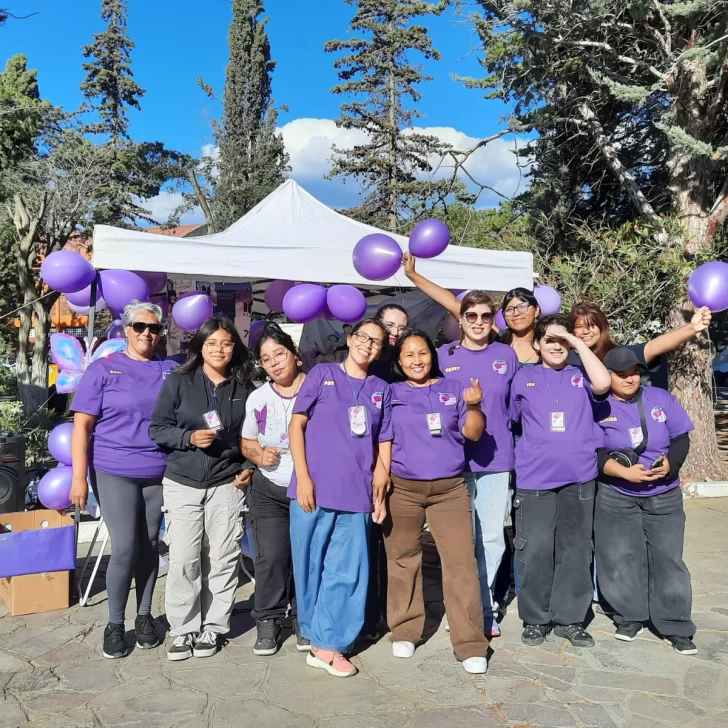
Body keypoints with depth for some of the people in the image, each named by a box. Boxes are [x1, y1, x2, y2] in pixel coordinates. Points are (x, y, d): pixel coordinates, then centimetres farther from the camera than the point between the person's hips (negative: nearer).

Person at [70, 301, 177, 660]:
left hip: (159, 473, 3)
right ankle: (114, 624, 14)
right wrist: (79, 477, -10)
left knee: (149, 545, 10)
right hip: (114, 472, -3)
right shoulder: (103, 369, -2)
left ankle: (144, 616, 25)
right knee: (125, 548, -4)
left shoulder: (172, 371, 5)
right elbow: (82, 426, -5)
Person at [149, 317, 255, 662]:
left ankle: (212, 628, 17)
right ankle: (182, 631, 12)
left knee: (222, 559, 3)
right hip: (182, 483, -1)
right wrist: (190, 437, -15)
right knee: (184, 560, -3)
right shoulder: (177, 383, 1)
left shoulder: (243, 388, 6)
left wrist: (249, 467, 0)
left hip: (226, 484, 1)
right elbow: (157, 429, 0)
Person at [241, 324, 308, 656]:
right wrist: (259, 455, -6)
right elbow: (247, 442, 15)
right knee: (271, 557, 1)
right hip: (269, 490, 2)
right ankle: (268, 621, 17)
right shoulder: (257, 398, 5)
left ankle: (305, 620, 22)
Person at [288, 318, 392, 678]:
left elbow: (384, 443, 13)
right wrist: (302, 477, -7)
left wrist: (380, 492, 7)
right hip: (314, 489, -2)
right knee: (310, 565, 8)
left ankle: (327, 644, 10)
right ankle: (317, 634, 27)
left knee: (347, 571, 0)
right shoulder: (322, 374, 5)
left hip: (357, 495, 2)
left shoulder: (382, 390, 12)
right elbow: (297, 423, 1)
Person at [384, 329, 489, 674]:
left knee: (461, 561, -6)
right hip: (402, 489, 1)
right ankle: (404, 632, 26)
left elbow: (473, 433, 2)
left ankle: (470, 644, 1)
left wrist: (473, 407, -15)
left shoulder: (453, 389, 7)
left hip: (450, 489, 0)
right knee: (403, 560, 10)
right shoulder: (390, 394, 5)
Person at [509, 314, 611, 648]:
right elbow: (508, 420, 16)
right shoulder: (523, 379, 10)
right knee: (535, 550, 0)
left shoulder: (580, 377, 9)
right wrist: (515, 458, 8)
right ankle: (535, 618, 15)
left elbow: (603, 384, -13)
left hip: (579, 477, 1)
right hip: (534, 479, -1)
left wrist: (580, 343, -6)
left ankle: (570, 619, 19)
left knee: (575, 550, 7)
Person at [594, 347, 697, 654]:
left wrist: (670, 464, -17)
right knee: (620, 559, 2)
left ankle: (676, 627, 11)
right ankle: (629, 617, 20)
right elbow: (594, 453, -10)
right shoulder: (599, 408, -6)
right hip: (616, 497, -1)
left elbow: (681, 438, 2)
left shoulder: (661, 398, 1)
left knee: (668, 559, 1)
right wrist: (624, 472, -24)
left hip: (664, 496, 1)